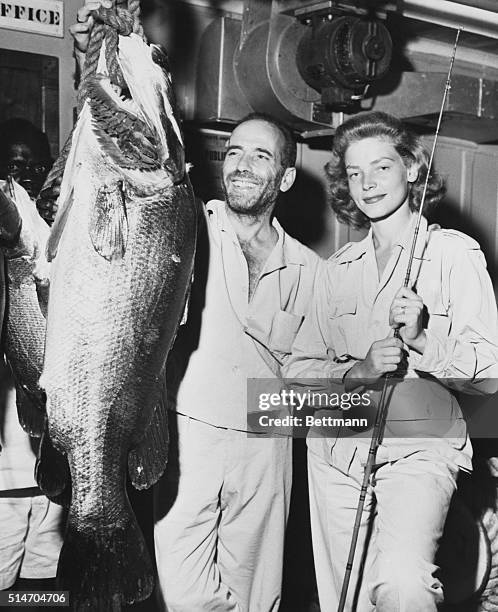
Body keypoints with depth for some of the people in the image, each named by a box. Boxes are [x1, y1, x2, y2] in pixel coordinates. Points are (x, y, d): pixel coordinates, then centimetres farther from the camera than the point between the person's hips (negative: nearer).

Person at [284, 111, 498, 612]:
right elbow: (298, 370, 8)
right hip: (336, 449, 4)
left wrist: (423, 338, -19)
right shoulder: (337, 270, 15)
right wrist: (356, 370, -11)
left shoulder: (455, 252, 2)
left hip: (419, 446, -4)